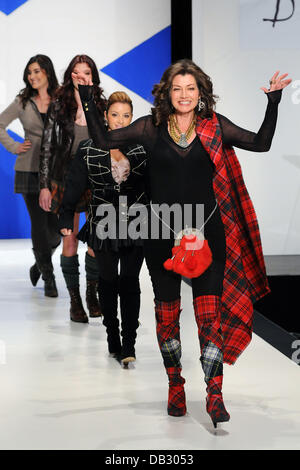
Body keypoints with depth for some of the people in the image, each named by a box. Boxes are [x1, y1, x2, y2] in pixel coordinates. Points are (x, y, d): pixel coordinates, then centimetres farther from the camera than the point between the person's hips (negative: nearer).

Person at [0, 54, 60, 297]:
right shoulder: (23, 102, 5)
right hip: (30, 170, 0)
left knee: (57, 226, -1)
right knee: (39, 224, -1)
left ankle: (40, 263, 28)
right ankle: (48, 277, 11)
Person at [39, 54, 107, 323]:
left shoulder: (101, 106, 6)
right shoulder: (59, 106, 1)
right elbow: (47, 147, 2)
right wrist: (44, 185, -3)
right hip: (66, 179, -1)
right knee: (69, 241, 0)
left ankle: (92, 293, 20)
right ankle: (75, 300, 12)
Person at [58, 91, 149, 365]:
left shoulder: (142, 148, 2)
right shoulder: (89, 150, 0)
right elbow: (74, 187, -1)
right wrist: (66, 219, -8)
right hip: (104, 224, 1)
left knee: (130, 282, -3)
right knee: (108, 281, 10)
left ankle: (129, 343, 2)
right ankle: (113, 339, 24)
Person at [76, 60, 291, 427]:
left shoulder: (214, 126, 2)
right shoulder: (151, 127, 2)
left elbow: (261, 143, 1)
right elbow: (103, 141, 2)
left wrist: (273, 101, -7)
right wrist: (88, 101, -3)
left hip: (206, 232, -1)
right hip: (162, 235, 1)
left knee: (209, 313, -6)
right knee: (167, 313, 10)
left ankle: (214, 395, 0)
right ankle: (175, 385, 27)